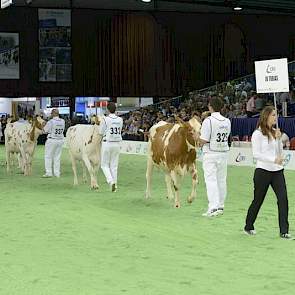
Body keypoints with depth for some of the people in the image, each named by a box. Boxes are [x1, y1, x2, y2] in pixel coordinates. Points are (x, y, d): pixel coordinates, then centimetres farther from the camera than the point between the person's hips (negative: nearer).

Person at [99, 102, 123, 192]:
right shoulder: (120, 120, 2)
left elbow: (101, 132, -6)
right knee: (114, 165, 11)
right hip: (117, 143, 4)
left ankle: (110, 181, -14)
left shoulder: (105, 119, -12)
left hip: (107, 143, -4)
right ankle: (114, 183, 10)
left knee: (105, 165, 6)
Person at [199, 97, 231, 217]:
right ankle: (220, 206, 20)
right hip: (224, 153, 6)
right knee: (221, 180, 13)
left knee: (211, 180, -4)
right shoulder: (227, 121, 5)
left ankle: (213, 208, -10)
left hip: (211, 154, -6)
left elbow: (204, 140, -17)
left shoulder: (208, 121, -14)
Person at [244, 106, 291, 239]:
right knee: (258, 200, 6)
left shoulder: (275, 132, 12)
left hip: (277, 171, 5)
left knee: (283, 199, -8)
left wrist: (278, 139, -1)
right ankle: (248, 227, 26)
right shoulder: (258, 134, -8)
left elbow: (280, 152, 14)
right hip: (263, 171, -5)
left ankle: (284, 231, -5)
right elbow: (256, 154, -14)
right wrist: (273, 159, -21)